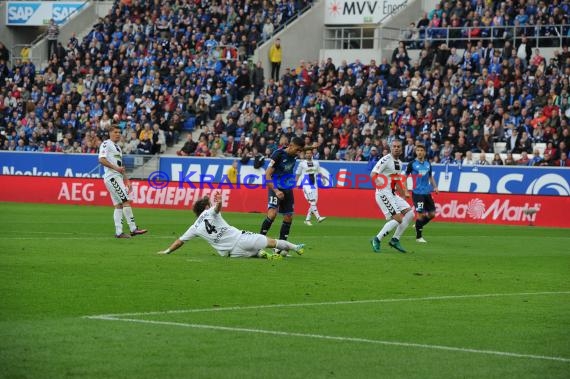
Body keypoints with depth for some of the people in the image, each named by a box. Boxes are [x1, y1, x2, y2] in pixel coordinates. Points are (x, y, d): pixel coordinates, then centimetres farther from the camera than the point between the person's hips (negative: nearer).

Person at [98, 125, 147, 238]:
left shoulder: (117, 147, 24)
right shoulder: (106, 144, -5)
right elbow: (101, 159, -18)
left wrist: (126, 180, 22)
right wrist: (116, 168, -22)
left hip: (118, 177, 10)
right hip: (112, 177, -10)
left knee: (119, 205, 6)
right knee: (126, 201, -14)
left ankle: (118, 232, 5)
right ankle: (133, 229, -14)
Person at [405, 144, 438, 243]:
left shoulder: (428, 164, 10)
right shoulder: (412, 164, -4)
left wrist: (435, 187, 7)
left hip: (427, 193, 5)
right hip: (417, 193, -5)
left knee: (432, 214, 5)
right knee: (421, 214, -8)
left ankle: (419, 226, 27)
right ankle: (418, 236, 5)